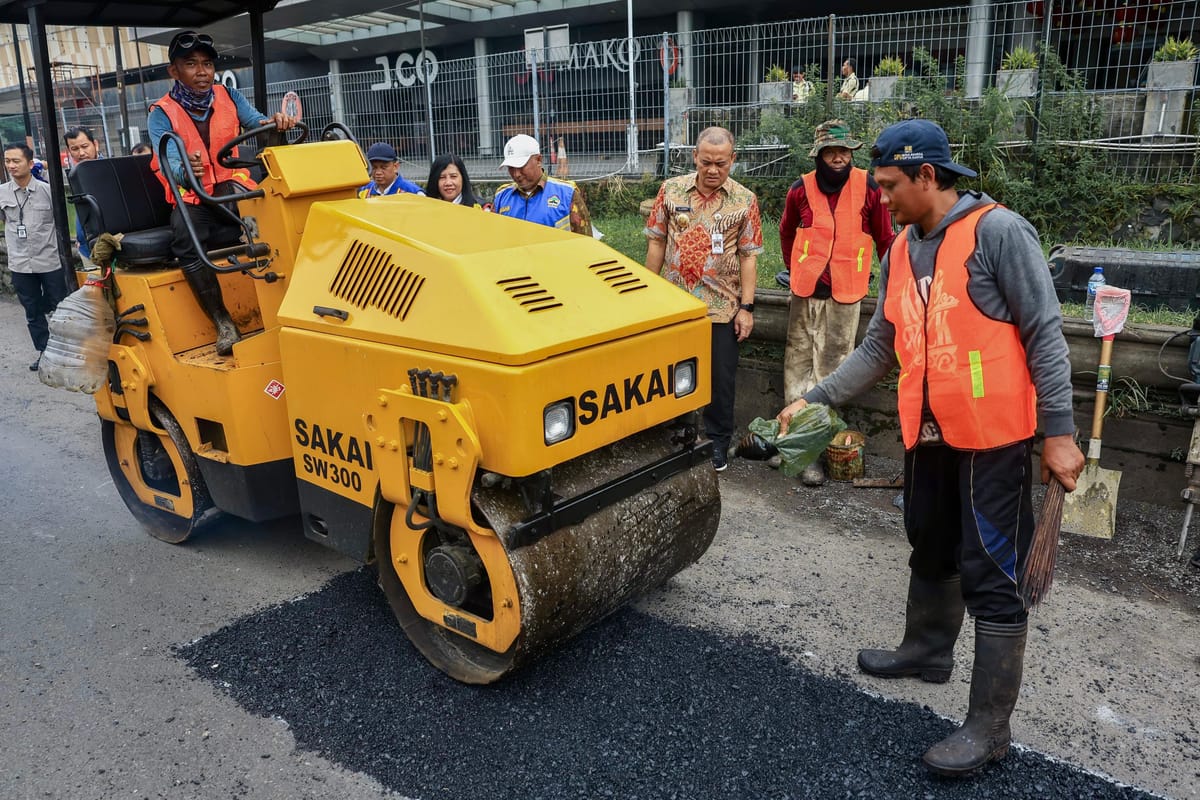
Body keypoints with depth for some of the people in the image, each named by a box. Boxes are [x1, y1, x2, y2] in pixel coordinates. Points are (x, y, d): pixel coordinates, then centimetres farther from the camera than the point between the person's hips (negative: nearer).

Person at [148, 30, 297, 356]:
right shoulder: (162, 114, -6)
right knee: (185, 240, -34)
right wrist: (186, 170, -47)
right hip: (190, 197, -2)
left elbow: (256, 121, -12)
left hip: (231, 186, 2)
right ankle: (222, 320, -27)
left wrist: (275, 121, -37)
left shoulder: (228, 97, 4)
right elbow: (170, 164, -21)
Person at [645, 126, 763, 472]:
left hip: (722, 307, -1)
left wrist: (746, 307, -7)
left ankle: (718, 440, 25)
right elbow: (656, 242, 5)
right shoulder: (671, 190, 0)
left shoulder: (744, 200, -2)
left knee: (721, 378, 7)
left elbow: (748, 256, -2)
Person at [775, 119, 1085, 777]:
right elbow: (879, 348, 12)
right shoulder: (900, 253, 8)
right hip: (928, 433, 7)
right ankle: (927, 652, 43)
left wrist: (1058, 432, -15)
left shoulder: (998, 232, -13)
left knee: (990, 577, -1)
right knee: (930, 552, 22)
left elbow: (1044, 334, -14)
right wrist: (815, 398, 7)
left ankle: (988, 728, 10)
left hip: (993, 436, -7)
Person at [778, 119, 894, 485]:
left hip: (846, 294, -1)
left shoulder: (868, 188, -3)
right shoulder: (801, 189, 0)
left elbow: (885, 237, 8)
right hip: (806, 291, 1)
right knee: (799, 363, 2)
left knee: (832, 367, 1)